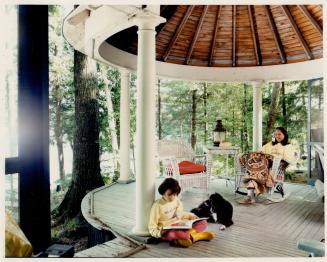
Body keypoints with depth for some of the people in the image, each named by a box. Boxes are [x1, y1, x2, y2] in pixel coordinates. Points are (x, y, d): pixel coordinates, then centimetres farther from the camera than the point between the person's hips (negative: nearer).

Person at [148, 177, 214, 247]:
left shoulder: (176, 200, 3)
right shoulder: (157, 205, -13)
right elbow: (152, 228, -9)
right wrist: (160, 233, -27)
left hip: (179, 227, 7)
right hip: (166, 231, -6)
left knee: (203, 222, -10)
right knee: (172, 234, -42)